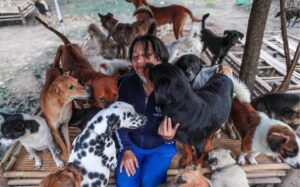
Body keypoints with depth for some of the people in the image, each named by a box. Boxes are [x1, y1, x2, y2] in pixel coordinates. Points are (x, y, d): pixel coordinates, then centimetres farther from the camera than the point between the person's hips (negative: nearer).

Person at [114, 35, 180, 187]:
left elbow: (177, 127, -16)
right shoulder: (127, 83, -15)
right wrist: (126, 149, -9)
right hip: (132, 143, 2)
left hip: (161, 146, -1)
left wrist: (170, 137, -40)